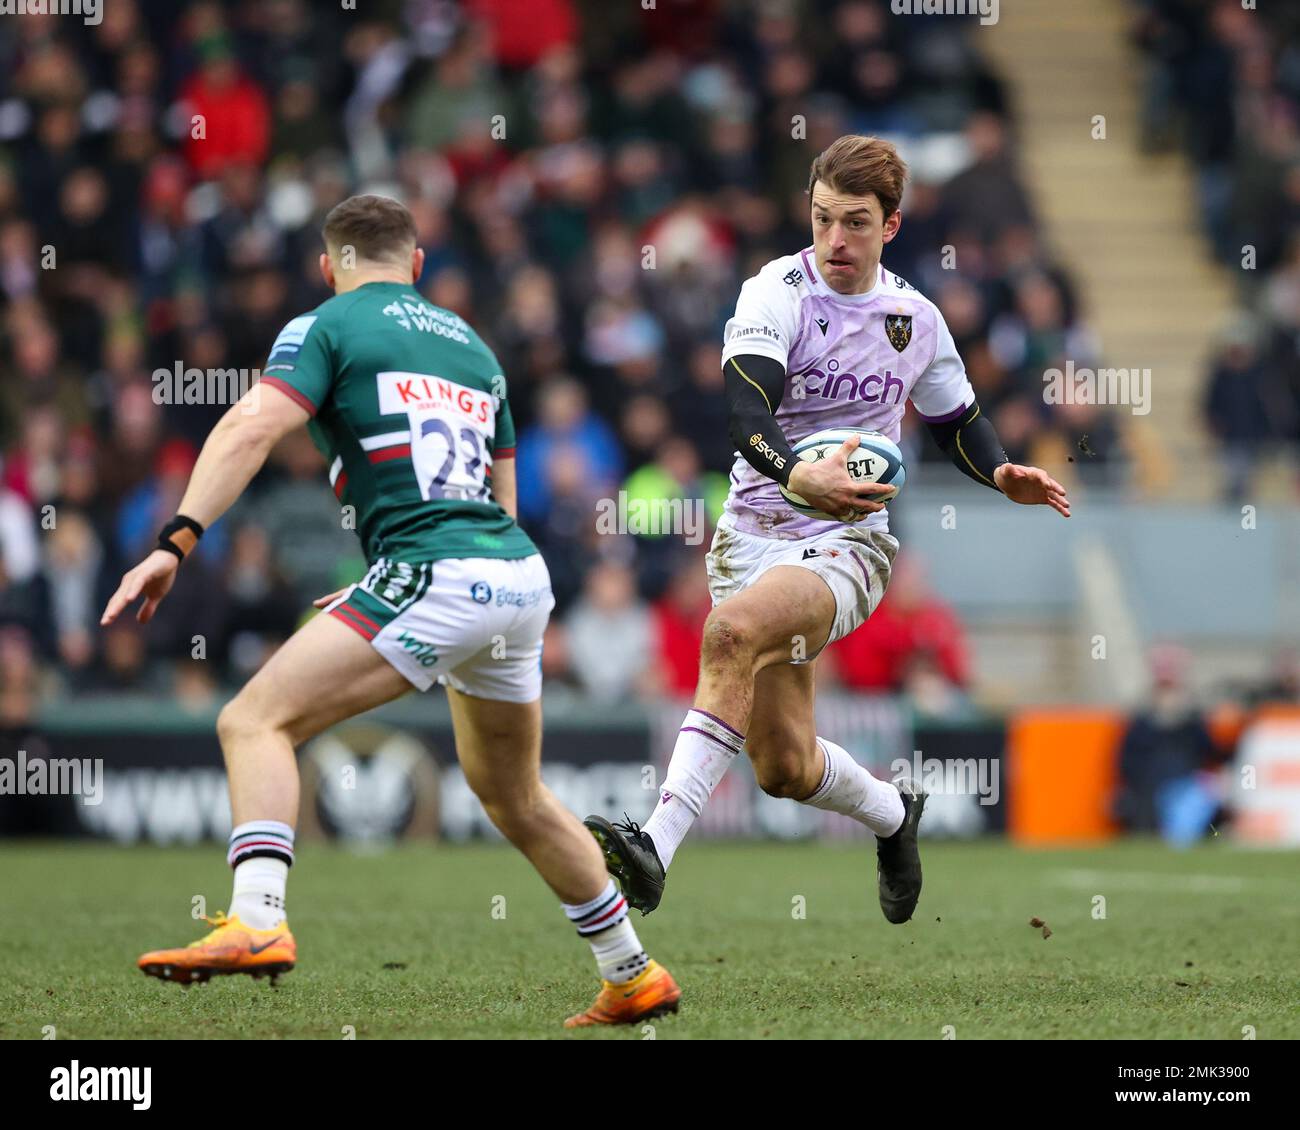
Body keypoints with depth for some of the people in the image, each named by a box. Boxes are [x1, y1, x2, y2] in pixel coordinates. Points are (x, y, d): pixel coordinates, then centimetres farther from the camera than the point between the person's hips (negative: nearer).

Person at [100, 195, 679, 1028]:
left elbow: (252, 429, -12)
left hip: (436, 576, -7)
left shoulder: (326, 327, 5)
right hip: (520, 578, 7)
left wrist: (176, 541, -19)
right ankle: (635, 976, 33)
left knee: (256, 720, -11)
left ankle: (257, 923, -31)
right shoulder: (471, 344, 25)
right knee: (515, 798, 25)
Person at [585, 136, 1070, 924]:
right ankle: (892, 814, 39)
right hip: (756, 530, 1)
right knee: (784, 766, 3)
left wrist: (1004, 475, 2)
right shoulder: (779, 293, -7)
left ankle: (659, 842, -40)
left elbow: (958, 421, 24)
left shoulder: (917, 319, 6)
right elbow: (746, 410, -24)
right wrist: (796, 476, -44)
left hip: (849, 544, -1)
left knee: (735, 627, -33)